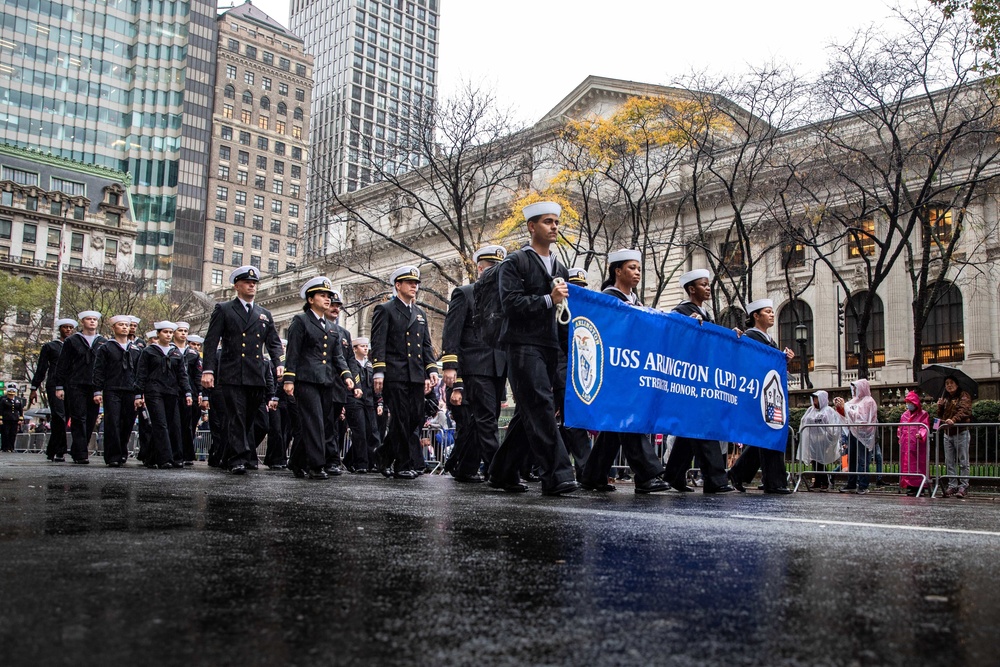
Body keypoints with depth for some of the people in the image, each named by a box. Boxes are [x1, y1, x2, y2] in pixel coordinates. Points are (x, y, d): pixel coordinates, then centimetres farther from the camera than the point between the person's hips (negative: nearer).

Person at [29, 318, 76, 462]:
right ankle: (60, 452, -13)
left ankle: (51, 451, 12)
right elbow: (41, 369, 10)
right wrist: (34, 388, 4)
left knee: (61, 420, 3)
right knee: (59, 416, -16)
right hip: (54, 385, -2)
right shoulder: (49, 346, 13)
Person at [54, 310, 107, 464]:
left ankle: (76, 451, 15)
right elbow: (62, 365, 6)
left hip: (96, 387, 2)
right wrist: (59, 386, 0)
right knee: (78, 419, -6)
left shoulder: (103, 342, 13)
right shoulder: (72, 341, 8)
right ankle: (81, 454, -6)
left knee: (91, 421, 3)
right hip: (76, 386, -2)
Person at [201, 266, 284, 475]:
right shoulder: (223, 310, 7)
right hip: (232, 376, -4)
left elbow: (274, 342, 14)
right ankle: (239, 459, -10)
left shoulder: (264, 315, 19)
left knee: (248, 420, 8)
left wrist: (279, 363, -6)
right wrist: (207, 370, -11)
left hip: (256, 377, 5)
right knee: (236, 418, -10)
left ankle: (228, 458, 20)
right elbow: (211, 342, 0)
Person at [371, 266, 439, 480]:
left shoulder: (420, 313, 23)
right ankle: (403, 465, 4)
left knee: (415, 420, 4)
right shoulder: (385, 310, 4)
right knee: (401, 420, -5)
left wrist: (431, 369, 7)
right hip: (394, 375, -6)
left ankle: (386, 455, 21)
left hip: (416, 376, 6)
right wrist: (378, 372, -14)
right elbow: (378, 344, -5)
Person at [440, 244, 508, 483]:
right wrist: (450, 365, -17)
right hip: (475, 368, -7)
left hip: (498, 369, 7)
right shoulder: (464, 294, 1)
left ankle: (465, 468, 20)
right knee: (486, 420, -11)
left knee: (480, 422, 10)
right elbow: (451, 333, -7)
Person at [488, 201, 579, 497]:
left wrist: (572, 351, 14)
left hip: (550, 348, 7)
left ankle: (503, 472, 19)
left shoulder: (560, 269, 21)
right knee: (541, 409, -15)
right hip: (523, 345, -7)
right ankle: (556, 476, -16)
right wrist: (548, 300, -19)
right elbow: (511, 303, -12)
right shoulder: (515, 262, 0)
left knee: (530, 415, 8)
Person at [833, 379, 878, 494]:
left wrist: (845, 406, -13)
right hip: (852, 432, 8)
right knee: (851, 459, 9)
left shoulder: (868, 401, -7)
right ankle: (851, 484, 14)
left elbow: (860, 417, -16)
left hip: (863, 435, -7)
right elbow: (846, 415, 18)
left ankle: (863, 486, -2)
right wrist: (840, 406, 4)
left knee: (862, 460, -5)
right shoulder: (855, 400, 15)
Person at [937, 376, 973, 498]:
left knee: (963, 462, -3)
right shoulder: (945, 399, 19)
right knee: (949, 462, 6)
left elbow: (965, 410, -16)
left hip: (961, 432, -6)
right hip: (947, 433, 6)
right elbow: (940, 416, 19)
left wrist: (954, 420, -30)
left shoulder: (964, 395, 0)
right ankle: (952, 486, 10)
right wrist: (940, 406, 0)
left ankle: (963, 486, -2)